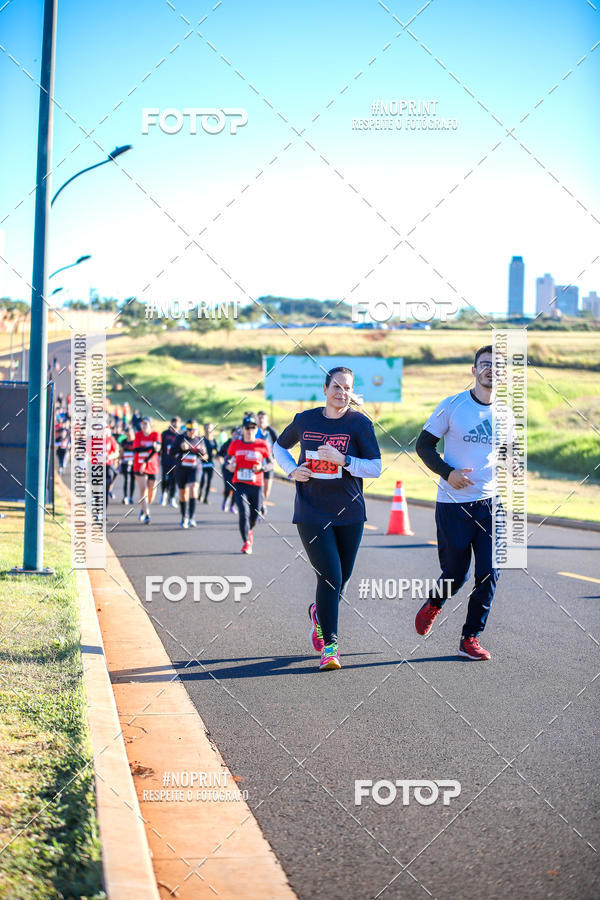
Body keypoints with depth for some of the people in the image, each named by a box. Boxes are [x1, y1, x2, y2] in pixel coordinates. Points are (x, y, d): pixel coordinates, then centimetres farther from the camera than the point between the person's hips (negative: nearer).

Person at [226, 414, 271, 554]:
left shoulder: (262, 445, 1)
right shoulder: (235, 444, 4)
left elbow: (270, 463, 8)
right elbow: (228, 458, 18)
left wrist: (261, 468, -12)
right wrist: (229, 465, -4)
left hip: (257, 485, 0)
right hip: (240, 484, 0)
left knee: (254, 516, 5)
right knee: (243, 512, -16)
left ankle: (249, 531, 41)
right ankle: (246, 542, -5)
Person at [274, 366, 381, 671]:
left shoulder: (359, 423, -3)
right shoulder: (305, 420, 2)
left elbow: (376, 468, -8)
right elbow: (279, 446, 20)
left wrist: (343, 460, -22)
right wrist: (292, 470, 2)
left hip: (349, 514, 1)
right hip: (311, 513, -1)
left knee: (340, 580, 11)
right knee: (330, 576, -13)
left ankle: (318, 613, 43)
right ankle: (329, 646, -5)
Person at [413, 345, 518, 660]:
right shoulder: (452, 405, -6)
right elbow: (423, 445, -1)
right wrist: (447, 472, -16)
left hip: (491, 502, 3)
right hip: (453, 504, -3)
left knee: (489, 574, -5)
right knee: (456, 574, 1)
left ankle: (470, 639, 7)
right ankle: (434, 603, 36)